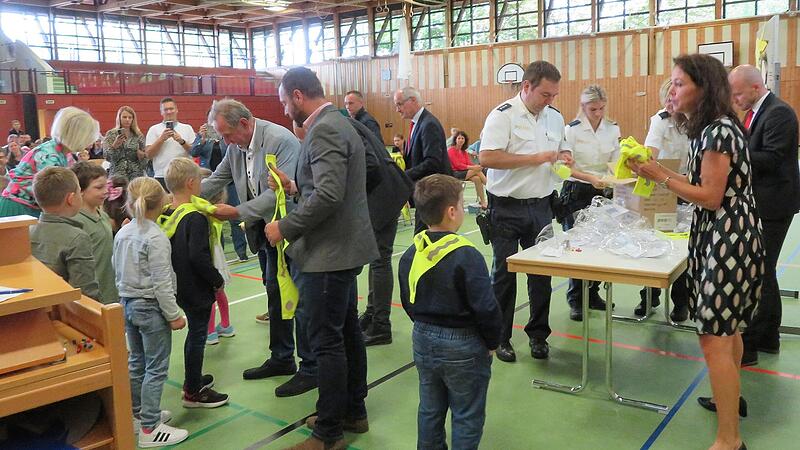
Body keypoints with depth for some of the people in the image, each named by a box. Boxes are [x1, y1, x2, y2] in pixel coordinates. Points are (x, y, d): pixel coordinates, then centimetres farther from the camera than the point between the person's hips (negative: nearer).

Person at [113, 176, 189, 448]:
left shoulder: (121, 234, 4)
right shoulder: (155, 238, -20)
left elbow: (117, 271, 12)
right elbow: (161, 282, -20)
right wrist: (173, 315, -14)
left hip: (127, 304, 8)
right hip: (150, 307, -8)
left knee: (136, 362, 20)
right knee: (156, 368, 0)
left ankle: (137, 414, 33)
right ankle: (149, 428, 5)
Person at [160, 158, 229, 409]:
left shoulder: (165, 215, 4)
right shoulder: (196, 217, -22)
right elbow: (198, 257, -27)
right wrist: (218, 280, -15)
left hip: (178, 286, 9)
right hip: (197, 288, -8)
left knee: (195, 332, 23)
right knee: (197, 335, 3)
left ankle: (193, 380, 38)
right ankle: (193, 392, 15)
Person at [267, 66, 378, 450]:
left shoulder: (323, 130, -17)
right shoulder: (336, 123, 15)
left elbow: (328, 196, -28)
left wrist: (285, 228, -18)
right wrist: (295, 187, 12)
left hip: (329, 252, -11)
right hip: (344, 247, 11)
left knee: (326, 341, -1)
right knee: (347, 331, 17)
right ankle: (353, 412, 31)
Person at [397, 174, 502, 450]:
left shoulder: (410, 255, -2)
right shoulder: (466, 256, -23)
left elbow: (408, 303, 9)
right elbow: (486, 308, -20)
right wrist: (492, 342, -5)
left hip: (423, 340, 6)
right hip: (463, 345, -6)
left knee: (430, 410, 21)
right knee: (467, 417, 11)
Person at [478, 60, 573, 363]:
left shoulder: (555, 117, 10)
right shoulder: (502, 116, -11)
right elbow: (486, 158, -22)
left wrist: (563, 157, -1)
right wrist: (535, 159, -21)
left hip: (541, 205, 6)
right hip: (508, 208, -5)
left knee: (542, 273, 10)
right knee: (504, 274, 4)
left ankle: (538, 334, 25)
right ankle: (500, 338, 17)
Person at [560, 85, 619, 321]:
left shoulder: (613, 129, 4)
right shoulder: (571, 130, -8)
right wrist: (590, 178, -24)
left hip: (602, 192, 4)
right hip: (576, 193, -4)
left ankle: (593, 294, 24)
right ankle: (576, 301, 9)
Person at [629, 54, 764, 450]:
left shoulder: (719, 131, -19)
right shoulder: (709, 129, 12)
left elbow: (710, 197, -19)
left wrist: (660, 177, -16)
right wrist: (661, 172, 6)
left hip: (728, 241, -11)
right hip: (722, 238, 11)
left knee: (714, 339, -8)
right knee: (727, 328, 23)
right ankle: (731, 397, 42)